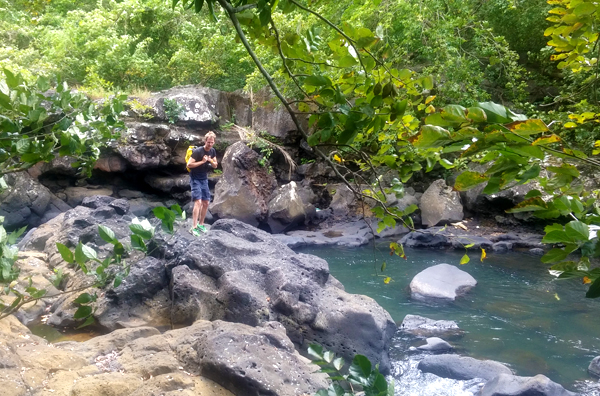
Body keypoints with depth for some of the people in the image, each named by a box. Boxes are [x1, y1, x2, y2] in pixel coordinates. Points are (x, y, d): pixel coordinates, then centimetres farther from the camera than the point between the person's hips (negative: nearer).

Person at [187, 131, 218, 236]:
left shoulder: (212, 151, 2)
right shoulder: (198, 151, -20)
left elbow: (215, 165, 8)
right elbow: (189, 165, -22)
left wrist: (210, 160, -12)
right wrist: (202, 161, -23)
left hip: (204, 179, 7)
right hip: (195, 179, -7)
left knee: (206, 202, 9)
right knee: (198, 202, -19)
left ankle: (200, 224, 25)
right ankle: (194, 227, -20)